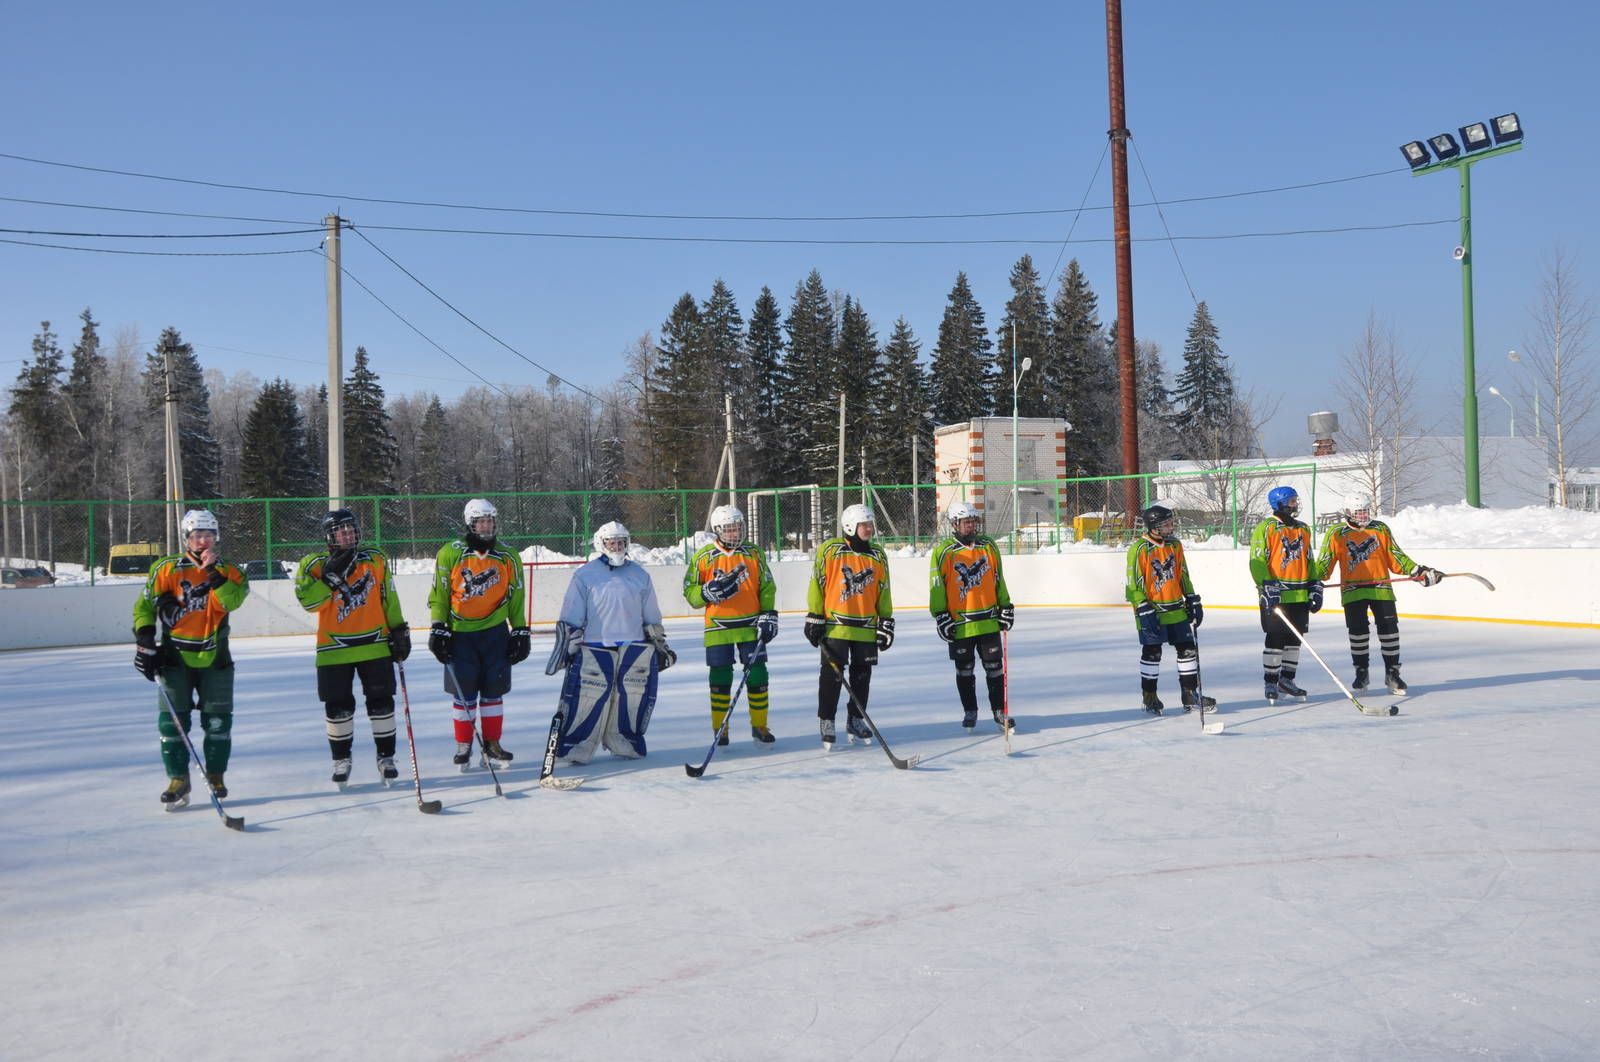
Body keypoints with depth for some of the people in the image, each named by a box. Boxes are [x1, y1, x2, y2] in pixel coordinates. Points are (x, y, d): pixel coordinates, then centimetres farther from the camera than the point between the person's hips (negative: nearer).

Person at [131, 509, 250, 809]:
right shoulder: (167, 570, -3)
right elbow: (144, 606, 0)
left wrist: (214, 572, -27)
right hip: (176, 656, -1)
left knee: (218, 720, 4)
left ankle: (215, 774, 22)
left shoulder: (229, 571, 0)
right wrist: (145, 644, -8)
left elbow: (230, 602, -19)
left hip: (214, 657, 1)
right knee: (172, 719, -5)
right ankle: (178, 779, 6)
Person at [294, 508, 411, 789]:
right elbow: (308, 601, -16)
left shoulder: (375, 560, 5)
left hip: (375, 644, 1)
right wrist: (331, 576, -24)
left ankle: (386, 757, 15)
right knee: (338, 707, 4)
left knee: (381, 703, 3)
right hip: (334, 648, -1)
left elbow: (389, 599, 10)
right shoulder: (315, 565, -1)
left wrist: (399, 630, 8)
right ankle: (341, 760, 21)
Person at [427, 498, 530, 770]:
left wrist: (521, 630, 6)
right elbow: (439, 594, 0)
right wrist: (438, 627, -6)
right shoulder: (450, 553, -2)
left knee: (493, 690, 5)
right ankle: (463, 746, 14)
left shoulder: (508, 557, 5)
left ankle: (492, 744, 14)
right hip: (460, 634, -2)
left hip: (496, 633, 2)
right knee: (464, 693, 2)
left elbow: (516, 596, 10)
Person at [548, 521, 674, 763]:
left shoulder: (639, 575, 14)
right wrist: (566, 647, -2)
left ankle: (623, 742, 16)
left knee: (633, 694, 0)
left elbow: (652, 618, 21)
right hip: (594, 646, -3)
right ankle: (577, 745, -5)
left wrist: (660, 645, 19)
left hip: (634, 646, 3)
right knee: (588, 695, -12)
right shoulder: (585, 575, 4)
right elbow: (569, 620, 3)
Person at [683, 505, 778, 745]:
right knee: (720, 678, 2)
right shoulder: (703, 556, 0)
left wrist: (769, 614, -3)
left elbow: (767, 587, 8)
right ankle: (719, 728, 15)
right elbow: (689, 592, 1)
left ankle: (759, 725, 15)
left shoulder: (754, 553, 5)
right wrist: (708, 592, -18)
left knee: (757, 675, 2)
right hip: (718, 628, -1)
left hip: (751, 626, 2)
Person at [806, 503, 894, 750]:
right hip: (834, 625, -4)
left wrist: (887, 622, 8)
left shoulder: (878, 556, 8)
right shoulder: (829, 549, -6)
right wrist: (814, 617, -6)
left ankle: (856, 720, 24)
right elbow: (816, 584, -3)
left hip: (867, 627, 4)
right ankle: (826, 721, 9)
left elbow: (883, 592, 13)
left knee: (862, 675, 11)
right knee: (831, 675, -2)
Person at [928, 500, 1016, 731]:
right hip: (959, 623, -2)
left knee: (995, 667, 5)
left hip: (988, 621, 3)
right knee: (964, 670, 9)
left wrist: (1005, 607, 11)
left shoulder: (988, 546, 6)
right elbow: (936, 585, -4)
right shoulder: (943, 551, -6)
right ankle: (969, 711, 22)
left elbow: (998, 579, 13)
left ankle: (999, 709, 15)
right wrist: (940, 615, -8)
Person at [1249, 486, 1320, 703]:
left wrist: (1316, 587, 12)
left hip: (1300, 595, 6)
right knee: (1276, 639, -4)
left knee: (1294, 638, 10)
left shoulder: (1303, 530, 15)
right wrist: (1267, 587, -20)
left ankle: (1286, 680, 21)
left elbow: (1309, 561, 20)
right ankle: (1271, 683, 5)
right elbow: (1257, 561, -11)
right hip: (1275, 595, -6)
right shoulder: (1266, 528, -6)